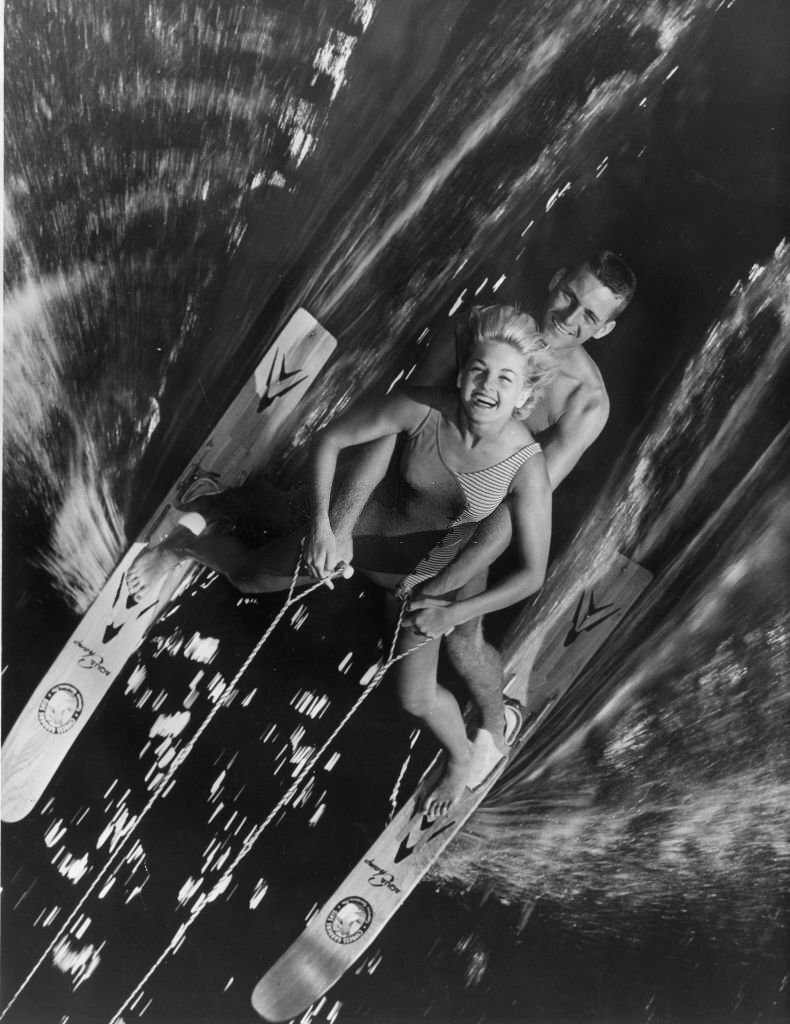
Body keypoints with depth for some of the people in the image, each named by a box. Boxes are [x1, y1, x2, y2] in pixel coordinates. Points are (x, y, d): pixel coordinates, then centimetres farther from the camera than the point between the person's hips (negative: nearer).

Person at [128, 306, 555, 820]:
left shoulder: (528, 467, -33)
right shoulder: (421, 407, -32)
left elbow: (532, 574, -26)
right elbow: (330, 439, -18)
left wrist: (453, 613, -30)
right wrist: (321, 522, -26)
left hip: (424, 573, -1)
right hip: (364, 525, 1)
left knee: (415, 697, 6)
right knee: (248, 575, 20)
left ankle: (462, 759, 42)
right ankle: (182, 544, 55)